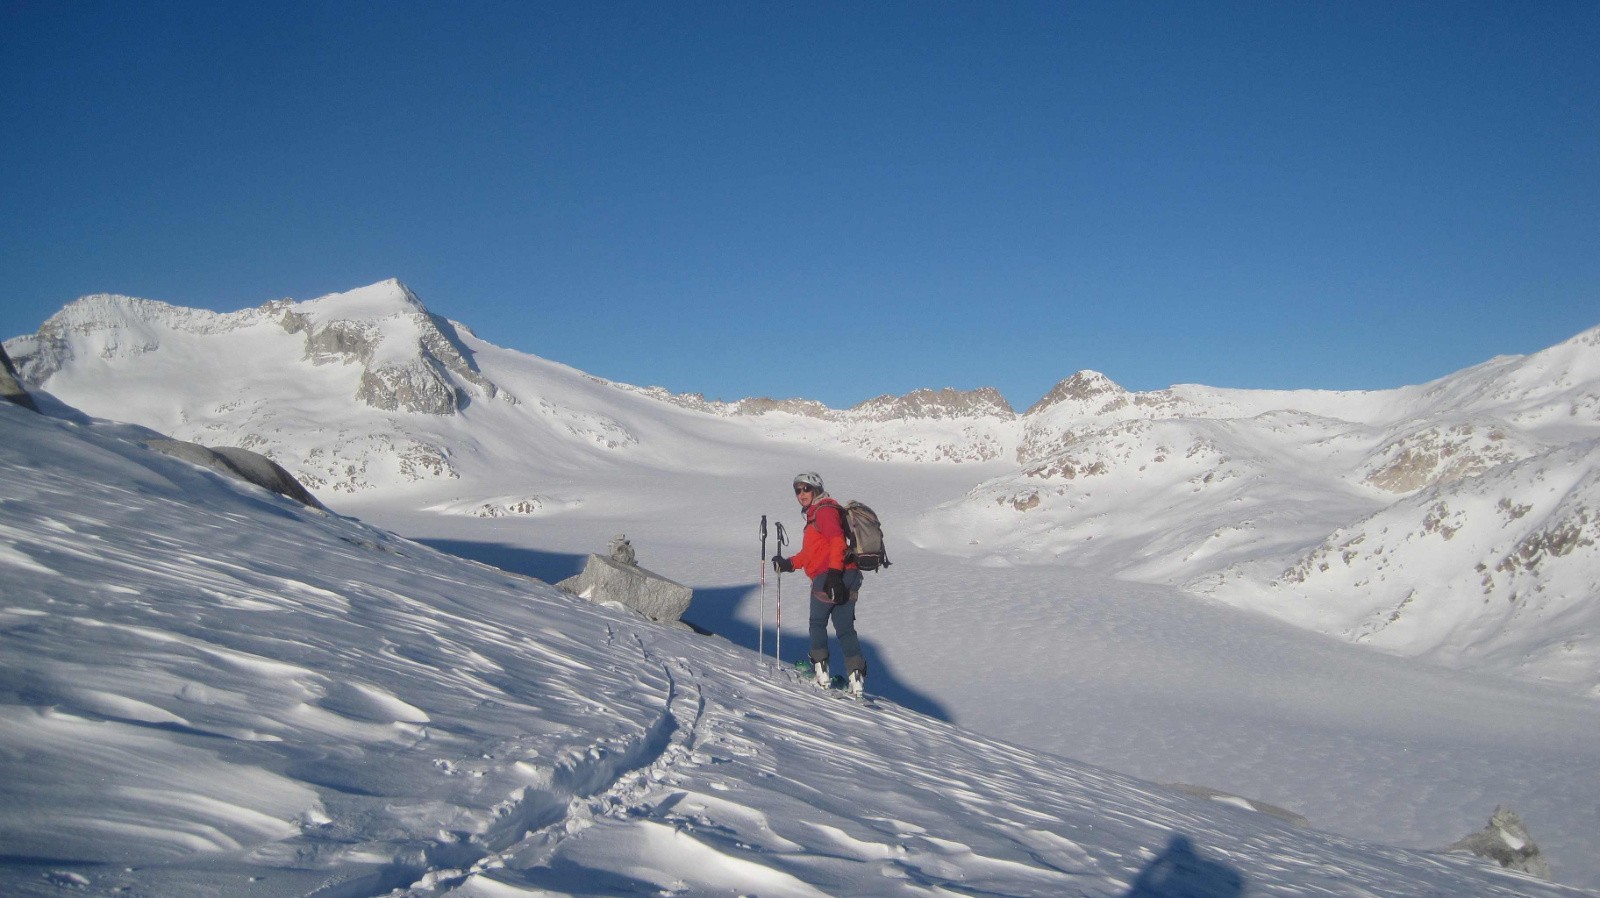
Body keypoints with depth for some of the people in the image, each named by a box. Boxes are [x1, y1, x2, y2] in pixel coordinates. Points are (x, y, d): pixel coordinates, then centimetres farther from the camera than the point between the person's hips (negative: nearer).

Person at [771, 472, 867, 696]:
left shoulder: (824, 510, -6)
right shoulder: (816, 513, 25)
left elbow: (837, 540, -21)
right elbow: (811, 552, 28)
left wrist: (834, 572, -29)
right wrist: (789, 563, 22)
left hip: (827, 578, -9)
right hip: (848, 577, 9)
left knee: (817, 624, 8)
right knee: (845, 629, 8)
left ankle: (821, 672, 7)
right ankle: (856, 679, 2)